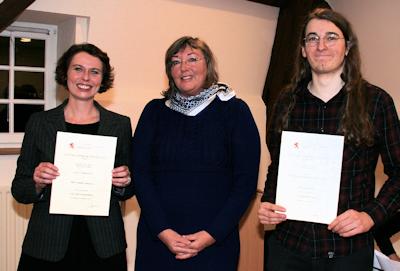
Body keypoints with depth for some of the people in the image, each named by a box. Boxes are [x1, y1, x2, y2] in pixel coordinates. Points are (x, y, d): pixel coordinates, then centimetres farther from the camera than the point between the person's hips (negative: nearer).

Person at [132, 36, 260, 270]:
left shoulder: (235, 111, -2)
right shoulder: (155, 111, 4)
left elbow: (246, 182, -5)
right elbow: (140, 174, -1)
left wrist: (211, 234, -12)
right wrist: (162, 231, -10)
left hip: (215, 241, -1)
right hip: (157, 239, 2)